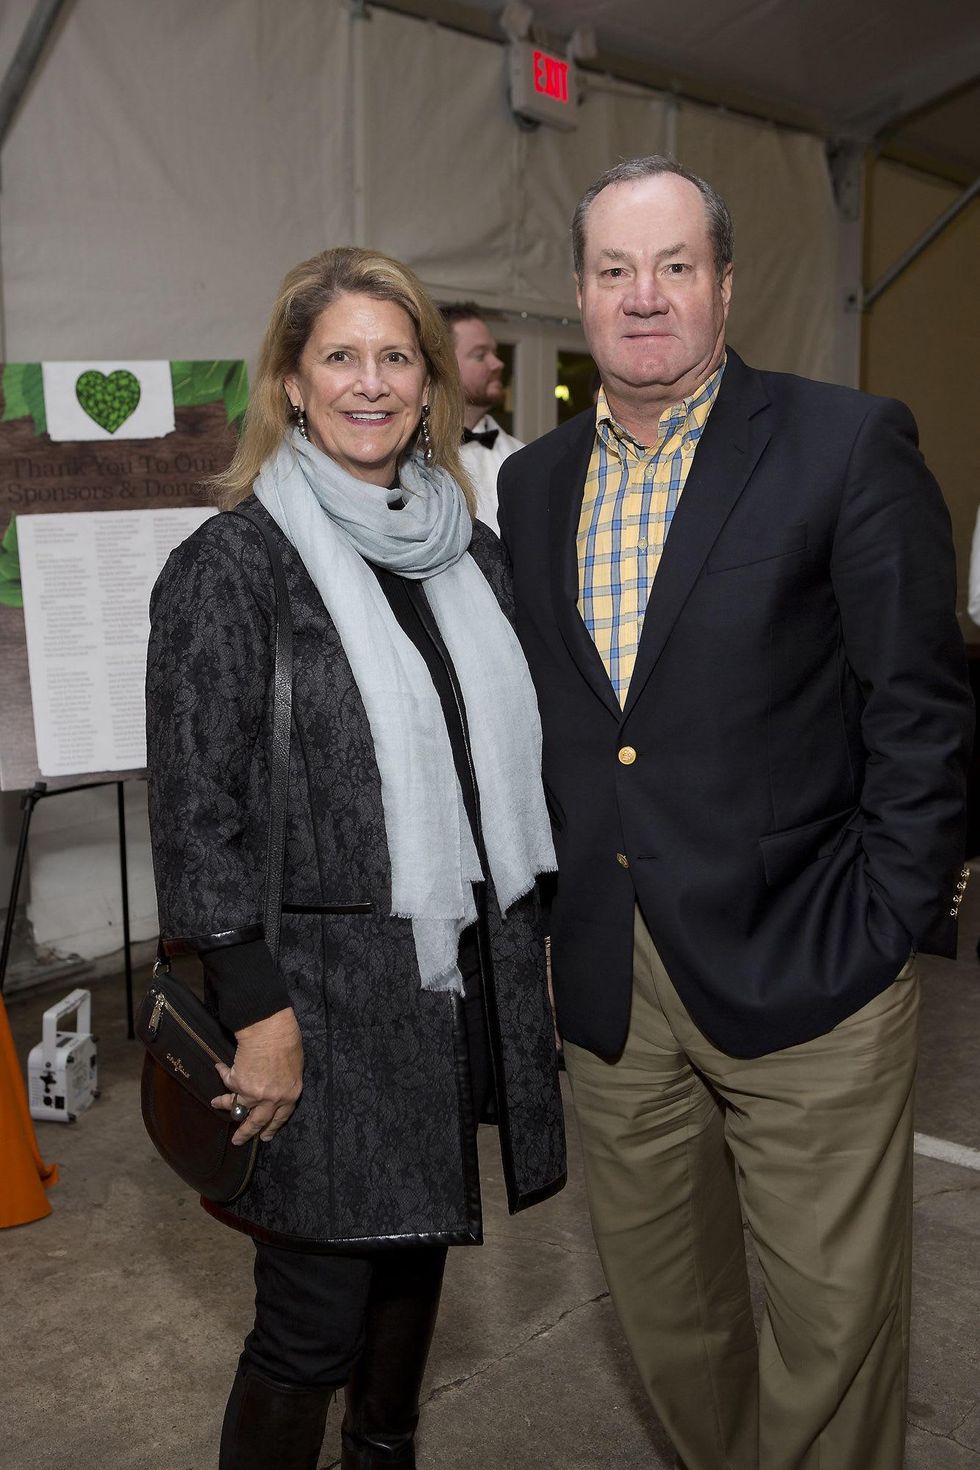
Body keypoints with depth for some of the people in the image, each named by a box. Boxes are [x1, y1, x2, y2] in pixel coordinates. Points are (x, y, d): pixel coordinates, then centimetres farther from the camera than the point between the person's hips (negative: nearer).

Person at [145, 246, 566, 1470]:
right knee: (315, 1320, 2)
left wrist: (533, 931, 13)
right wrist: (258, 1014, -15)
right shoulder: (231, 565, -10)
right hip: (328, 990, -6)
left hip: (466, 976, 6)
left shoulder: (469, 552, 8)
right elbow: (197, 806, -13)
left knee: (415, 1253, 22)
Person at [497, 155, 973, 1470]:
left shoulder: (850, 446, -7)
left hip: (803, 975, -4)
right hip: (608, 984, 5)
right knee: (666, 1314, 21)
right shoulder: (533, 483, 8)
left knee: (834, 1316, 10)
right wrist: (549, 924, 7)